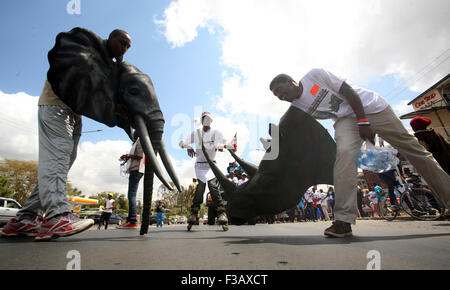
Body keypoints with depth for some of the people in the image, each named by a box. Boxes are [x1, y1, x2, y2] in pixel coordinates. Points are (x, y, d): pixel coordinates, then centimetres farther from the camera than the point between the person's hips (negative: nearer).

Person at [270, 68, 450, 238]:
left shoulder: (314, 75, -13)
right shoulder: (296, 108, -1)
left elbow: (348, 91, -15)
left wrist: (363, 122, -19)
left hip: (370, 106, -2)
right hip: (345, 119, 2)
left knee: (409, 145, 1)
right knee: (343, 153, -26)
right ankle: (344, 220, -28)